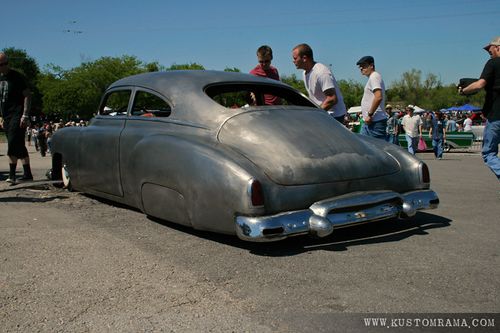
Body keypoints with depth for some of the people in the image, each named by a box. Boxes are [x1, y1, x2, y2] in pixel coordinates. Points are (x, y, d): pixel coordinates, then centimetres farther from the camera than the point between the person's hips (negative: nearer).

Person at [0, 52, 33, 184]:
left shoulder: (16, 77, -6)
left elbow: (27, 95, -9)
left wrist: (25, 115, -17)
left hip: (17, 115, -8)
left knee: (13, 145, -15)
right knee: (19, 146, 9)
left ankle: (12, 175, -14)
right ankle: (27, 174, 15)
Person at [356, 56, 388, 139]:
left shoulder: (374, 77, -10)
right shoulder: (372, 78, 21)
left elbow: (378, 97, -24)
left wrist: (369, 114, -19)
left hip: (375, 121, -11)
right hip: (370, 121, 11)